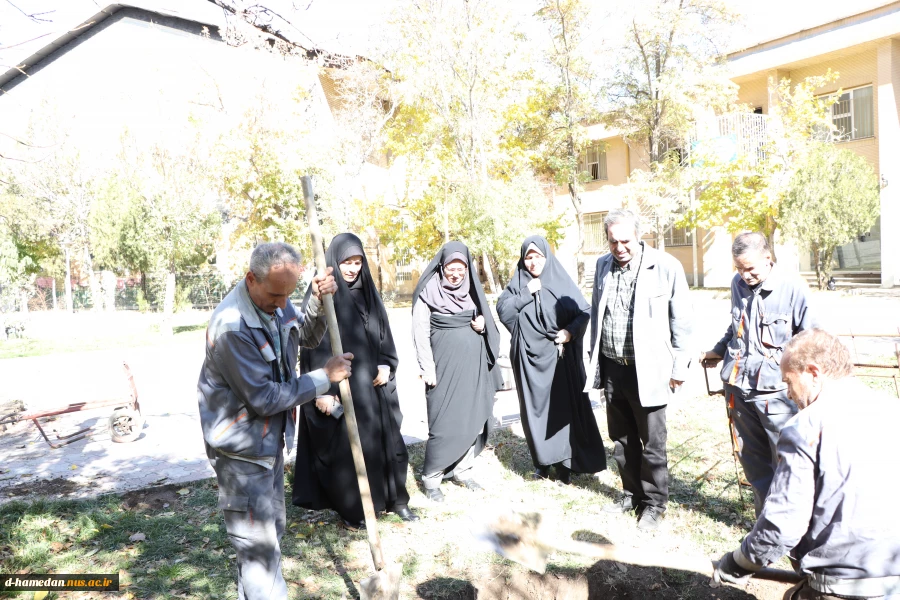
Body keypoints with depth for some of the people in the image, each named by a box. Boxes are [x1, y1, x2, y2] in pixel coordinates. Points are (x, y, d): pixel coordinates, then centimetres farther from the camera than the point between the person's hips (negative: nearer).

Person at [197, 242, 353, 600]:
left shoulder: (274, 301, -5)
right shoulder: (232, 327, -29)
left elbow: (307, 337, 11)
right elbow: (264, 398, -26)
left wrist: (319, 302, -9)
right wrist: (325, 376, -18)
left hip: (270, 438, 9)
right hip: (242, 449, -8)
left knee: (272, 528, 22)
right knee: (258, 543, 2)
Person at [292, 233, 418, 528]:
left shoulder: (367, 291, 9)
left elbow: (383, 332, 14)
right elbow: (313, 343, -13)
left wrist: (386, 365, -2)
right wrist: (322, 390, -17)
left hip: (371, 382, 6)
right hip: (339, 385, -6)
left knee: (385, 439, 12)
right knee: (345, 445, 5)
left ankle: (395, 498, 28)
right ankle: (350, 508, 22)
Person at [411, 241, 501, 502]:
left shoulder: (471, 290, 9)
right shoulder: (428, 293, -5)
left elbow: (487, 325, 18)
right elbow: (420, 334, -7)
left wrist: (483, 327, -5)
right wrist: (428, 369, -12)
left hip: (472, 366, 5)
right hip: (444, 367, -5)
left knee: (471, 420, 7)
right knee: (443, 424, -4)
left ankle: (462, 471, 21)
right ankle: (431, 478, 9)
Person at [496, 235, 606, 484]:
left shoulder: (561, 281, 2)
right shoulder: (518, 284, 6)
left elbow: (585, 312, 1)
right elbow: (502, 311, -5)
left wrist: (571, 331, -15)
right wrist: (526, 294, -13)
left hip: (560, 356, -1)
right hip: (530, 356, 1)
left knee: (564, 405, 3)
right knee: (535, 407, 6)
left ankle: (564, 461, 14)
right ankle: (542, 460, 17)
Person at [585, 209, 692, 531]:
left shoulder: (666, 266, -11)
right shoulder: (603, 265, 5)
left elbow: (681, 320, -6)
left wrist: (680, 367, -5)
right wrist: (595, 359, 14)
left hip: (647, 369, -5)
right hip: (612, 368, 5)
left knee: (652, 443, 5)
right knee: (622, 437, 17)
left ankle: (654, 502, 24)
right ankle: (631, 493, 34)